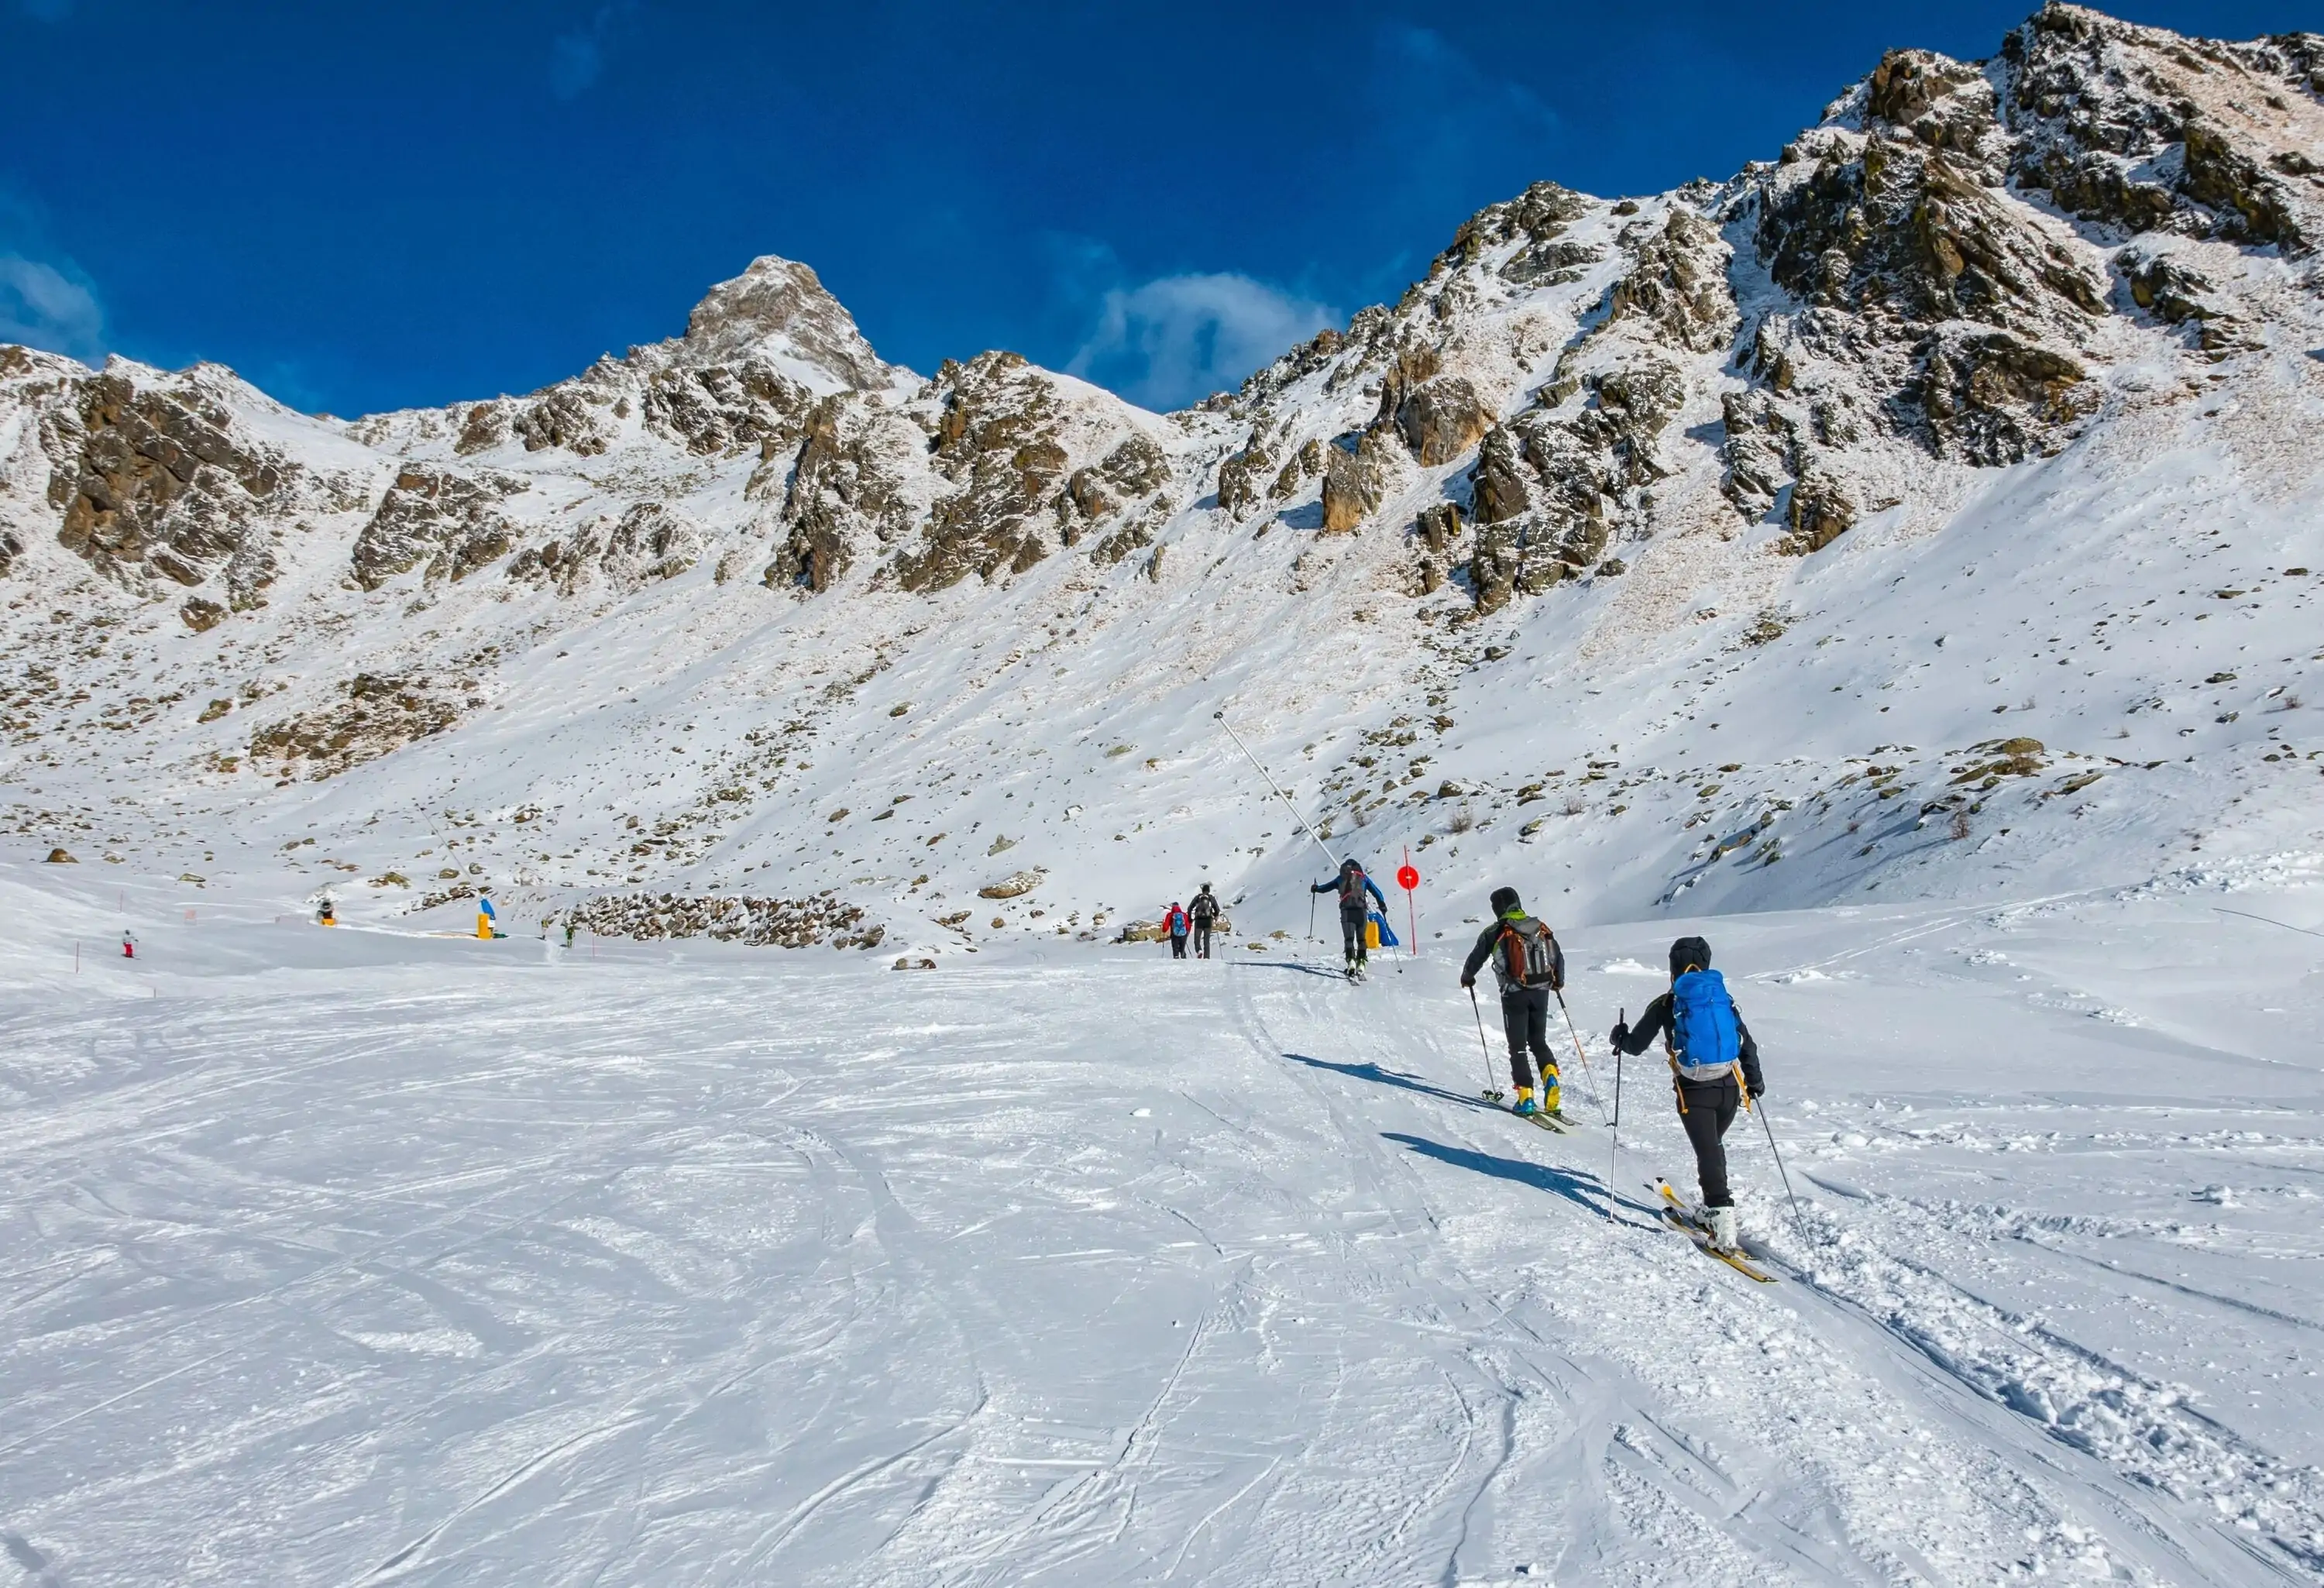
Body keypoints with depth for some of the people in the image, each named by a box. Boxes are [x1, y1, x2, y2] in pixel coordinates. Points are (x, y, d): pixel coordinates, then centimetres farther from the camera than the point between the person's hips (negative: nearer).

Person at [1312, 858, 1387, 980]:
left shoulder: (1341, 878, 16)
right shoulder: (1363, 877, 16)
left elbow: (1327, 887, 24)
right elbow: (1376, 891, 11)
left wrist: (1316, 888, 39)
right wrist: (1382, 904, 17)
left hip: (1346, 910, 0)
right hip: (1361, 910, 0)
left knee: (1349, 938, -5)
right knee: (1361, 939, 9)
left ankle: (1351, 962, -26)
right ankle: (1361, 964, 1)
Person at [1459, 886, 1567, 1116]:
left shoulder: (1495, 932, -4)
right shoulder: (1542, 928, 7)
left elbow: (1476, 957, 4)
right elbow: (1558, 957, 14)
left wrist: (1467, 978, 25)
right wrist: (1558, 982, 32)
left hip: (1515, 994, -4)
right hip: (1541, 992, 4)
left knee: (1518, 1047, 5)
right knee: (1539, 1042, 18)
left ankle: (1526, 1098, -2)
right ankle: (1550, 1077, -6)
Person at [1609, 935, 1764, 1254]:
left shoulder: (1665, 1005, -1)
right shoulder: (1724, 998, 8)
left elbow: (1635, 1045, 3)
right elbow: (1747, 1044, 11)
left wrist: (1619, 1037, 25)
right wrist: (1754, 1081, 23)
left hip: (1694, 1093, -4)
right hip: (1730, 1089, 4)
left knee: (1708, 1152, -5)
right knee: (1714, 1146, 24)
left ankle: (1724, 1225, -17)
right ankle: (1715, 1206, 34)